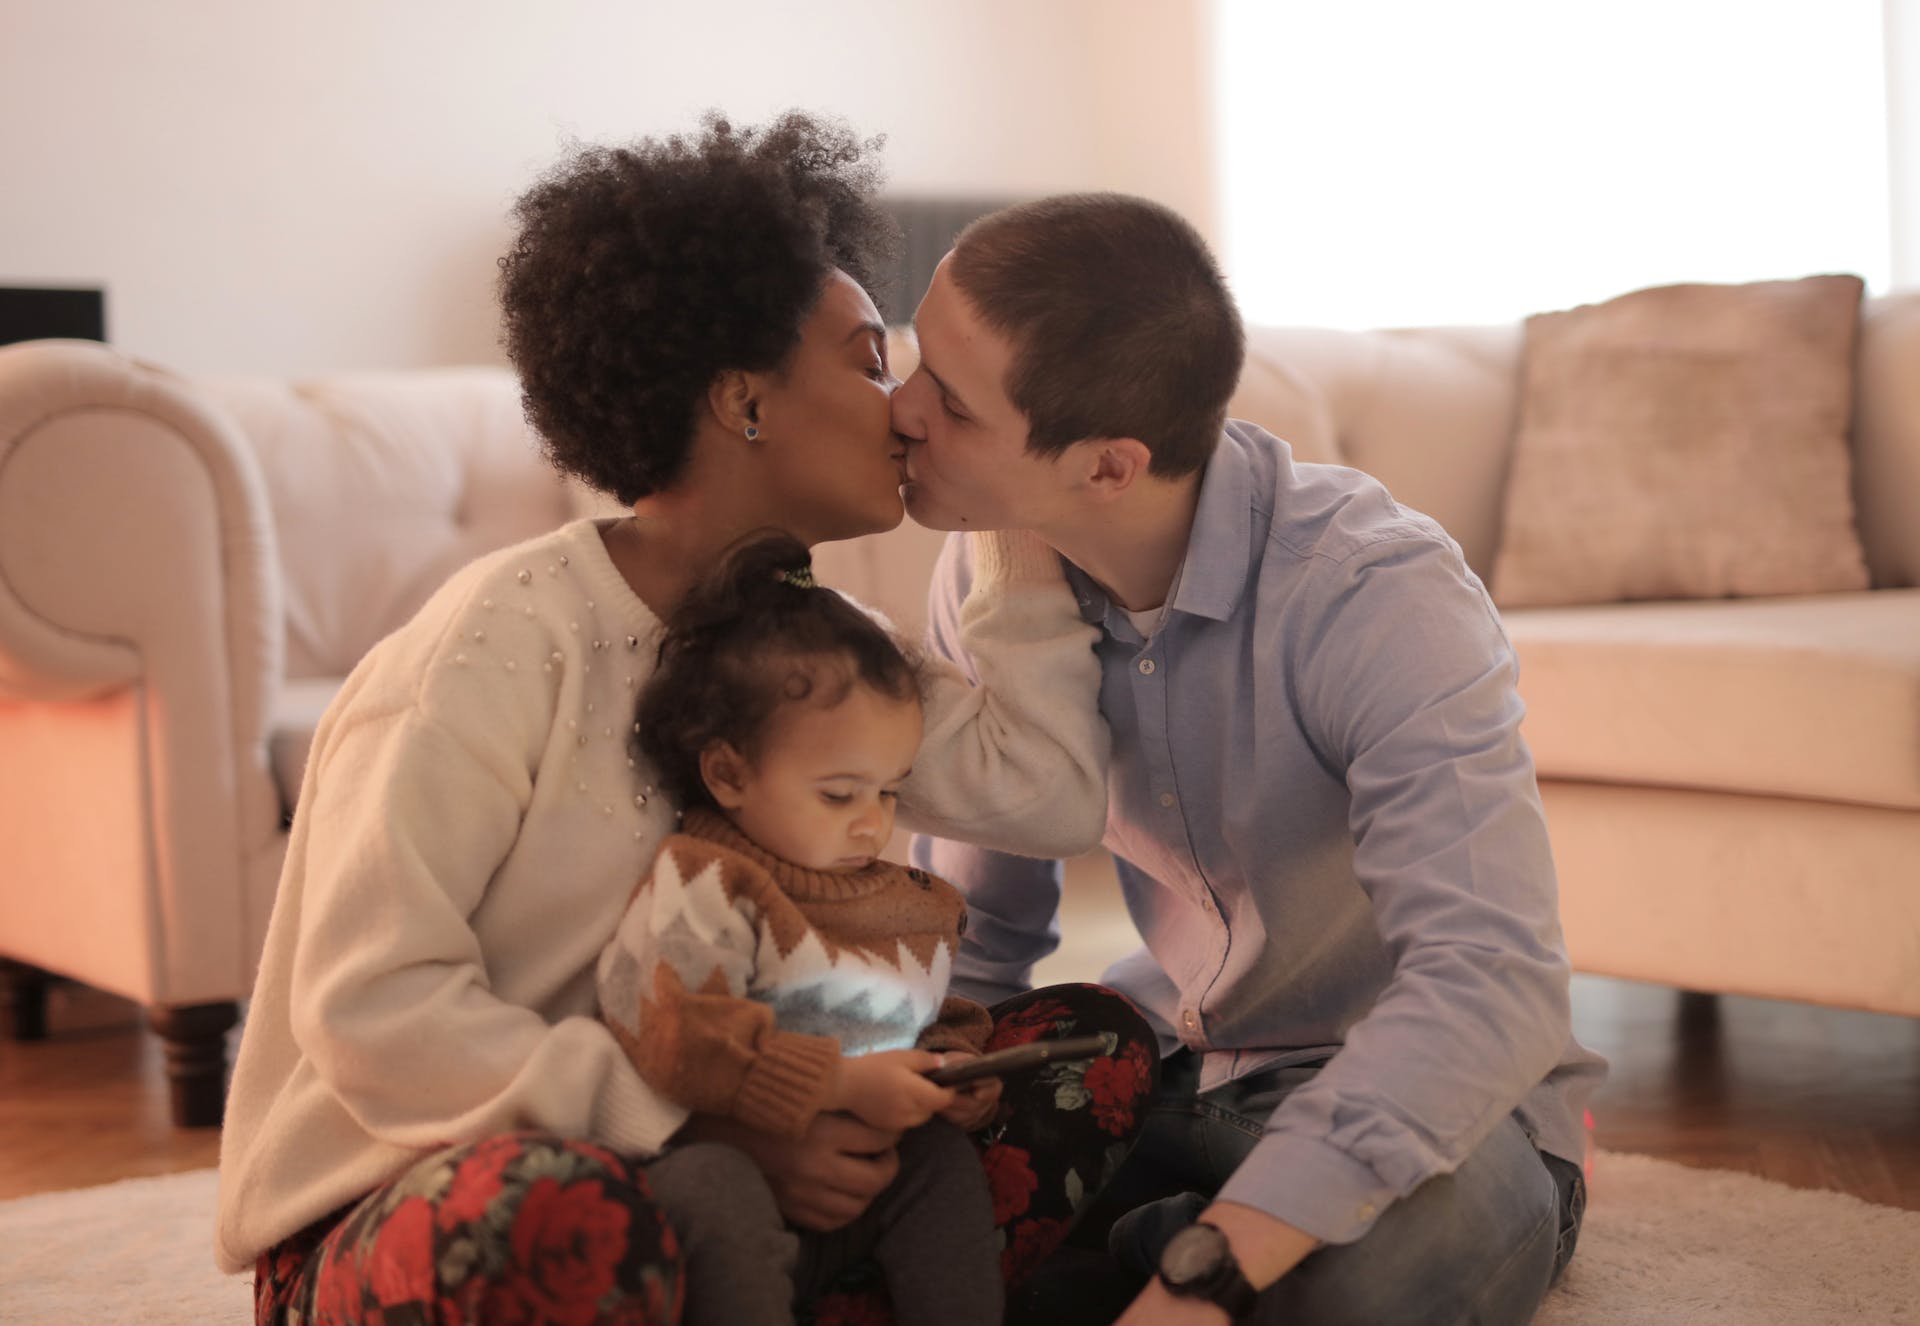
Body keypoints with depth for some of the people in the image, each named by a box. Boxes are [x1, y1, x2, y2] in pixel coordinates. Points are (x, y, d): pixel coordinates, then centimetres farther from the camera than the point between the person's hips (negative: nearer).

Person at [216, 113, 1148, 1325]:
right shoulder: (509, 642, -18)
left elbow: (1047, 791, -6)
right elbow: (370, 1009, -23)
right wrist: (712, 1131, -27)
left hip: (664, 1169, 7)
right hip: (388, 1215, -7)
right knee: (567, 1210, -42)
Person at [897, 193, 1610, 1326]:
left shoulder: (1376, 595, -27)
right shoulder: (993, 575, -6)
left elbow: (1492, 980, -38)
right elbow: (979, 929, 6)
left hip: (1422, 1095, -5)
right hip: (1171, 1063, 6)